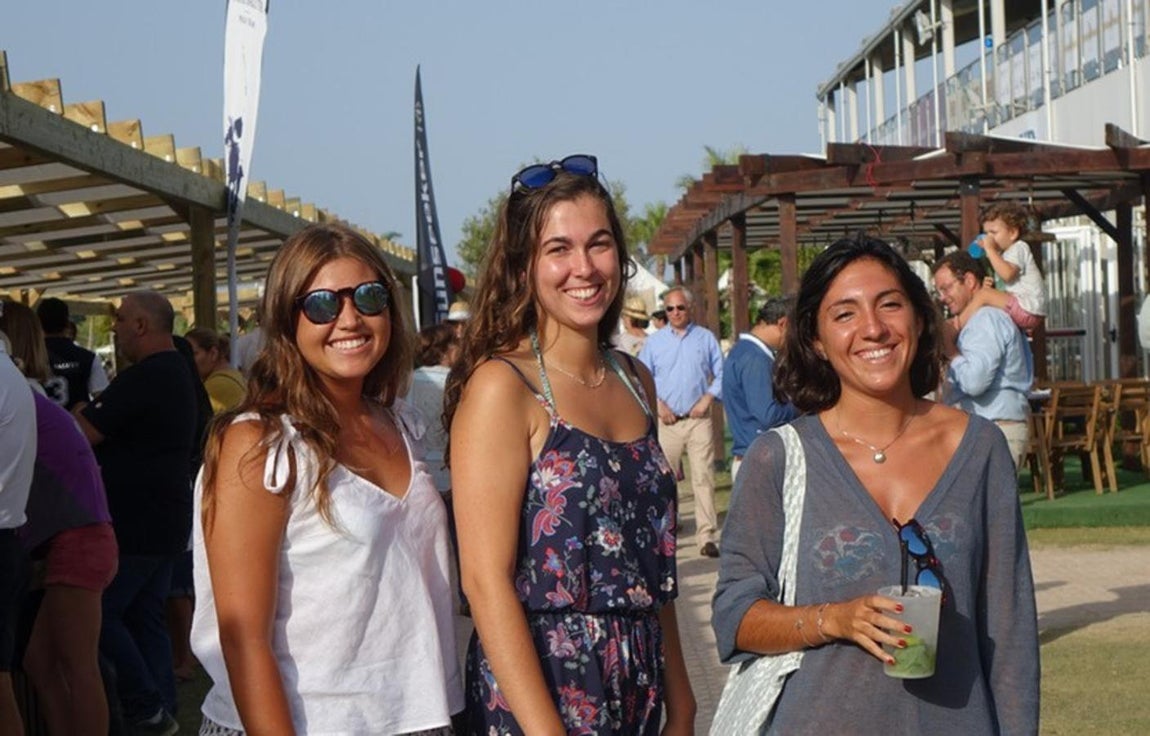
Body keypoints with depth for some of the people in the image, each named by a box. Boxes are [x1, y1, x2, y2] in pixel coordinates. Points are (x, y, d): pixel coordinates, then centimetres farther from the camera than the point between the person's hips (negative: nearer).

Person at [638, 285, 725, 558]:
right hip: (667, 420, 1)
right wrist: (659, 406, -4)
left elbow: (721, 375, 10)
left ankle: (707, 536, -6)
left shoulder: (706, 338, 8)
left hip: (699, 419, -1)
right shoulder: (654, 341, 9)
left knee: (703, 477, -6)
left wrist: (707, 398, -6)